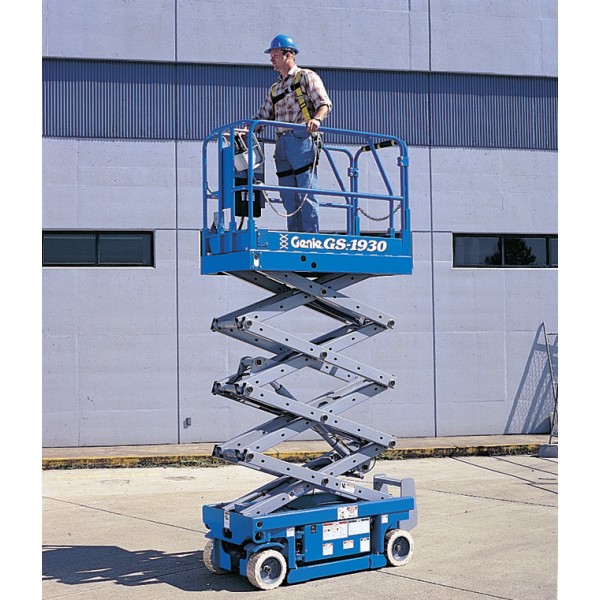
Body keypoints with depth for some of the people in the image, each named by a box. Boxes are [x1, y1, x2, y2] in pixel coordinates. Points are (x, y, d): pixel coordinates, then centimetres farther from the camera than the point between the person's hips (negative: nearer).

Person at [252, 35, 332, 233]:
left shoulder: (306, 77, 6)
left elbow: (324, 104, -4)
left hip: (302, 138, -7)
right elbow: (263, 116, 21)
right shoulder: (275, 88, 26)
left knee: (307, 190, -11)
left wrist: (316, 119, -24)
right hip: (282, 142, 7)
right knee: (288, 195, 4)